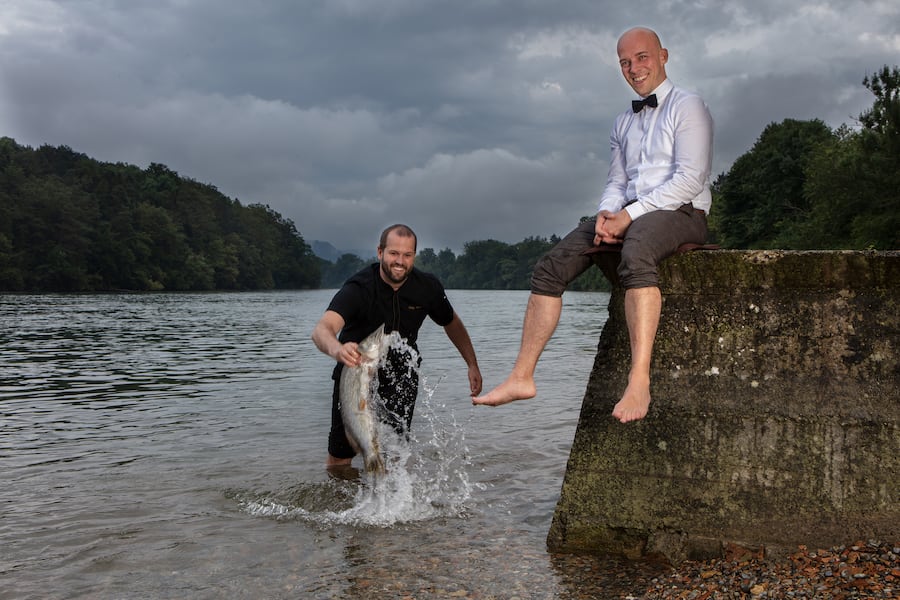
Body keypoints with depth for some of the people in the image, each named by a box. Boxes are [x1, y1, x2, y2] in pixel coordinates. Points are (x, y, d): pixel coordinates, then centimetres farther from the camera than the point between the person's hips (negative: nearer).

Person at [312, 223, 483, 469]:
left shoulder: (428, 287, -14)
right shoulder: (358, 289, -27)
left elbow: (452, 323, 7)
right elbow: (322, 329, -44)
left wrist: (472, 364, 6)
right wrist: (336, 349, -67)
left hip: (401, 374, 3)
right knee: (340, 458, -1)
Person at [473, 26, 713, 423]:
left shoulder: (687, 107, 2)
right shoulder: (623, 123, 24)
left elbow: (689, 179, -10)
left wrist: (629, 215, -16)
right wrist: (606, 214, -5)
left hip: (679, 213, -6)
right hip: (627, 215, 7)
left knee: (635, 254, -41)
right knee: (551, 267, -12)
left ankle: (639, 382, -49)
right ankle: (522, 377, -12)